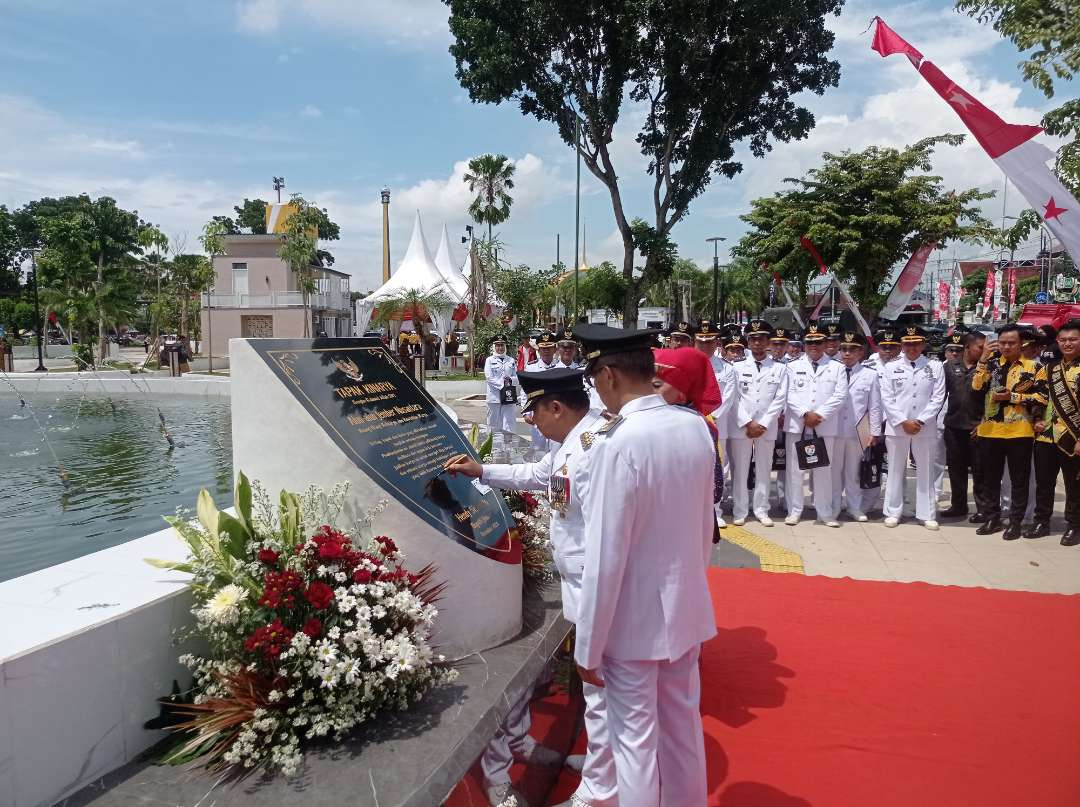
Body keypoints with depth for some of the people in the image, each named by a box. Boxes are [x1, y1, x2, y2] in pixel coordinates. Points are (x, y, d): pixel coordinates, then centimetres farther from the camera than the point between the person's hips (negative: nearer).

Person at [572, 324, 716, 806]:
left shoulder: (615, 445, -26)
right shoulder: (696, 427, -4)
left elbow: (605, 558, -23)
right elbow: (705, 526, 7)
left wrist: (588, 647, -13)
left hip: (633, 621, -7)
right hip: (687, 608, 7)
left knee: (636, 742, 12)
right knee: (684, 729, 23)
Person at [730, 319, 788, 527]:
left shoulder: (779, 369, 6)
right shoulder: (738, 367, 5)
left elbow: (780, 400, -1)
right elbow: (734, 399, -1)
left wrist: (762, 424, -9)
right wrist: (748, 423, -10)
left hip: (767, 428, 0)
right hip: (741, 427, 0)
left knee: (763, 470, 7)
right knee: (740, 470, 3)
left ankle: (761, 510, 17)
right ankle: (740, 511, 11)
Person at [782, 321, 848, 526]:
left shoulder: (837, 368, 9)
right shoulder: (793, 367, 10)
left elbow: (839, 395, -1)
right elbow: (790, 394, 0)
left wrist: (819, 414, -12)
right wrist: (805, 414, -12)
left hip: (825, 426, 0)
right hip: (797, 425, 0)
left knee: (824, 470, 5)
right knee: (795, 469, 2)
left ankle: (825, 513, 14)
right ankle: (794, 511, 12)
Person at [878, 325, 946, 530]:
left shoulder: (935, 367, 4)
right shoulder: (891, 367, 3)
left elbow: (938, 398, -1)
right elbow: (886, 399, -1)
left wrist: (920, 421, -10)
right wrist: (903, 421, -10)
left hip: (925, 428, 0)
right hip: (896, 426, 0)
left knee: (925, 471, 6)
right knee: (895, 470, 6)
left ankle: (927, 514, 14)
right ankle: (893, 512, 14)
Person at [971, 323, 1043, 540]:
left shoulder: (1032, 366, 0)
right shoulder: (992, 363, 8)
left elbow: (1042, 397, -6)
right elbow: (976, 386, -8)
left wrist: (1013, 396, -14)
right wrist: (984, 358, -12)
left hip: (1019, 432, -3)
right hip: (990, 430, 3)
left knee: (1019, 479, 5)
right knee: (991, 478, 11)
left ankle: (1016, 522, 15)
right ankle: (992, 518, 22)